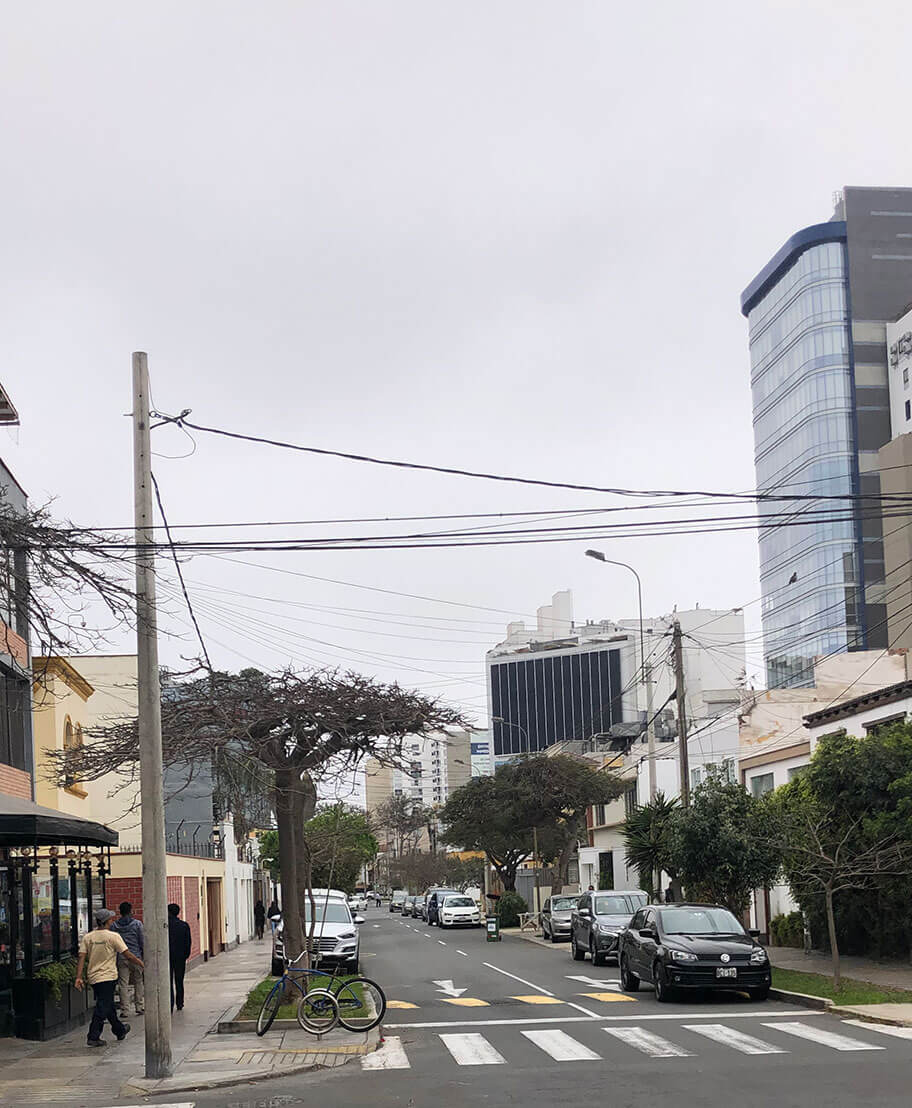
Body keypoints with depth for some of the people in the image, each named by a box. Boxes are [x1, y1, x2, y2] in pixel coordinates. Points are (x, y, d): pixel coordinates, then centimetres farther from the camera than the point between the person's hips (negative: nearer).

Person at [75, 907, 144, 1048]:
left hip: (93, 977, 6)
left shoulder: (88, 937, 3)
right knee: (103, 1007, -4)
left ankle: (120, 1031, 34)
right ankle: (93, 1037, -10)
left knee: (108, 1005, 19)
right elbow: (128, 955, -9)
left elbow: (82, 957, -3)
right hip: (107, 977, -6)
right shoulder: (113, 936, -11)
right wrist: (142, 964, 0)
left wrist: (79, 977, -3)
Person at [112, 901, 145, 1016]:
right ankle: (140, 1007, 12)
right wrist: (144, 957, 5)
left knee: (123, 984, 2)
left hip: (121, 958, 1)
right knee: (138, 982, 11)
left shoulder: (114, 925, 3)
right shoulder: (137, 924, -3)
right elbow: (142, 942, -2)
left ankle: (125, 1010, 1)